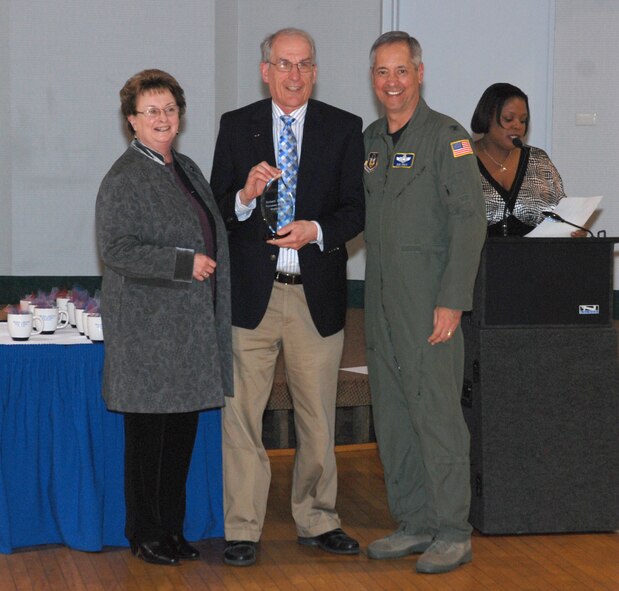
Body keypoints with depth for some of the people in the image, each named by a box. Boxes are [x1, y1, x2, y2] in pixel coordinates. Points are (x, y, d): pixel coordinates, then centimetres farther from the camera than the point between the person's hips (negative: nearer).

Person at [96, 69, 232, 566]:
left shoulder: (187, 169, 15)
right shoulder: (124, 178, -10)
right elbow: (117, 250, -17)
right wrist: (185, 264, -19)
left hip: (190, 328, 7)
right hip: (148, 325, -7)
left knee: (183, 428, 10)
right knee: (148, 432, 0)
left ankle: (172, 527, 20)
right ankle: (145, 534, 11)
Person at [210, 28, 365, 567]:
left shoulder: (343, 128, 5)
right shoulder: (236, 126, 6)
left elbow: (356, 209, 1)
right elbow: (217, 208, 3)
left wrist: (316, 231, -17)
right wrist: (246, 196, -18)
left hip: (318, 295, 1)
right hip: (251, 293, -1)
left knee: (318, 418, 10)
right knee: (240, 414, -1)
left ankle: (317, 521, 24)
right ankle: (242, 529, 8)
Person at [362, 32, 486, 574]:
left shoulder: (446, 136, -7)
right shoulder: (369, 141, 15)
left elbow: (469, 220, -12)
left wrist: (452, 301, -18)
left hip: (429, 303, -7)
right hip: (381, 302, 7)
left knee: (436, 414, -6)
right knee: (392, 418, 10)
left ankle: (453, 534, 3)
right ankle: (414, 525, 19)